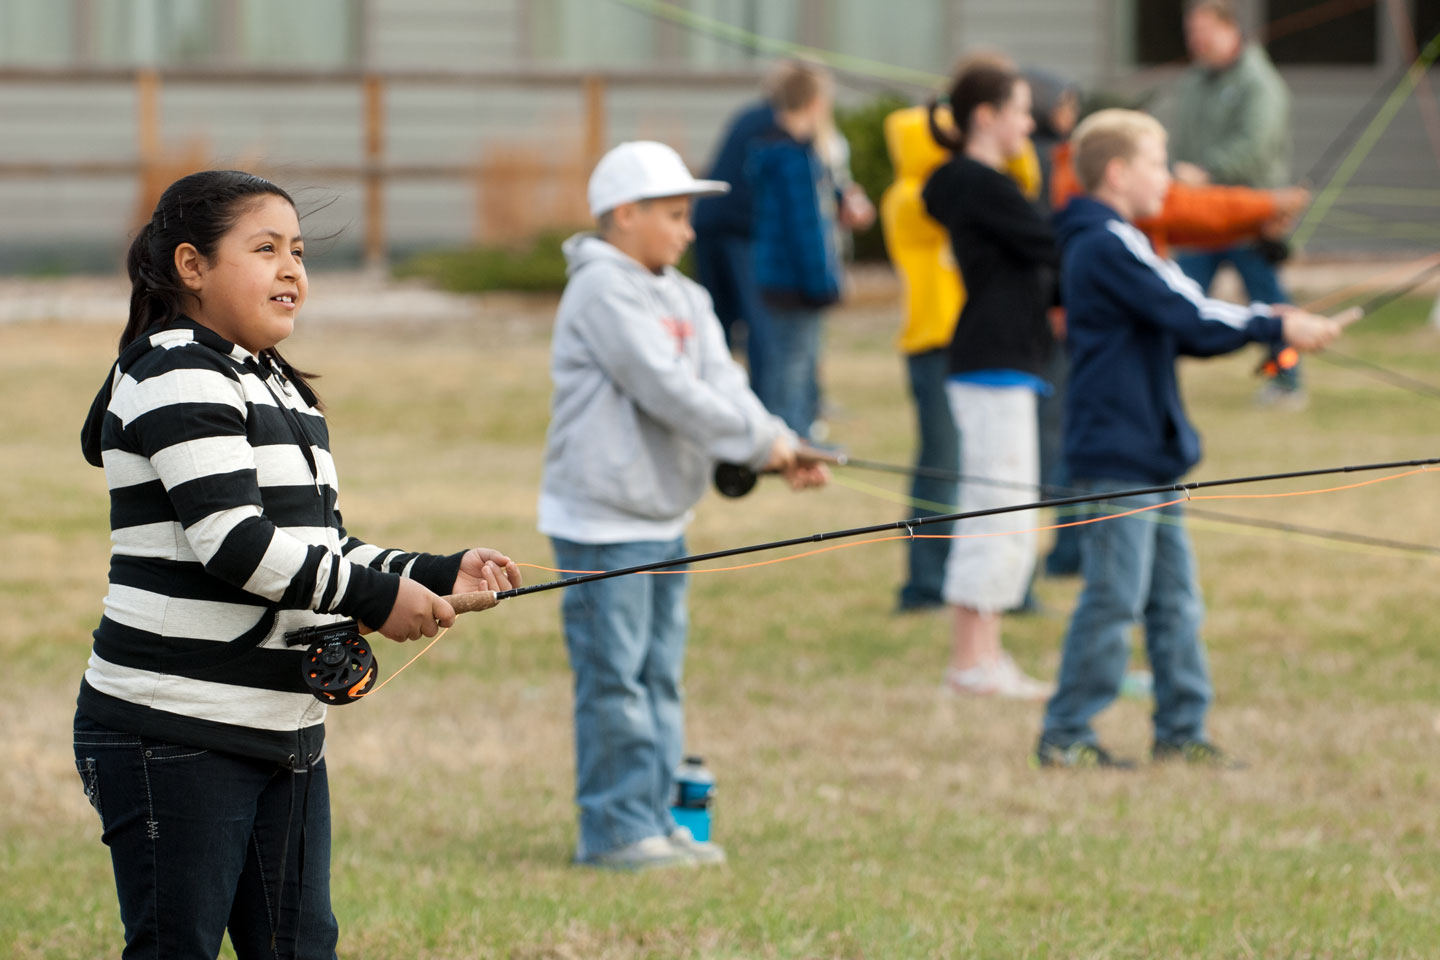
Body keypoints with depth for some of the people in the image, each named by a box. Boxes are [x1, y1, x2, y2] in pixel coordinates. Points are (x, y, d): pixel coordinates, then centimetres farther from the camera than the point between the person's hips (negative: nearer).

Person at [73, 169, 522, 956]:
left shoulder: (281, 389, 19)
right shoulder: (176, 376, -12)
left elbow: (321, 547, 21)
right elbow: (232, 541, -21)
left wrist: (435, 576, 5)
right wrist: (377, 598, -15)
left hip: (284, 735, 9)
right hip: (175, 738, -9)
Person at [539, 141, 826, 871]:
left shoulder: (685, 300, 15)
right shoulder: (604, 293, -15)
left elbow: (721, 384, 6)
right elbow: (668, 392, -21)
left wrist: (778, 446, -11)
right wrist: (759, 442, -16)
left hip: (662, 520, 9)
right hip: (603, 519, -9)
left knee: (658, 675, 13)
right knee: (613, 678, -5)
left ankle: (654, 819, 19)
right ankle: (614, 829, -1)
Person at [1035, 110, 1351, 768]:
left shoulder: (1115, 245, 18)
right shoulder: (1108, 246, -14)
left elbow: (1179, 332, 19)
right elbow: (1189, 317, -19)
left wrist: (1265, 326, 7)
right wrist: (1276, 327, -13)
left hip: (1148, 455, 10)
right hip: (1115, 458, -10)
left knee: (1174, 597, 10)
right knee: (1113, 597, -8)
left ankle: (1182, 732, 14)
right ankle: (1066, 736, -2)